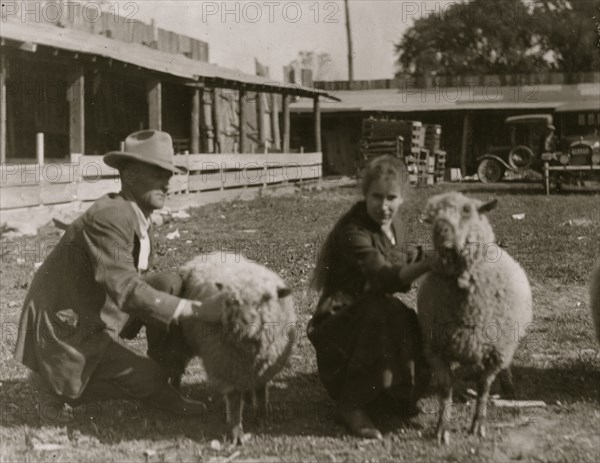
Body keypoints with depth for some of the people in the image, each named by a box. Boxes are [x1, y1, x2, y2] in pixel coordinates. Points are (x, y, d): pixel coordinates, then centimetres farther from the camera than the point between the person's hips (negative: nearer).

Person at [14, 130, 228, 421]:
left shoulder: (133, 216, 4)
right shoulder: (108, 216, -26)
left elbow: (130, 283, 10)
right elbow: (126, 290, -34)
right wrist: (198, 311, -37)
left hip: (95, 317, 9)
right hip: (63, 328, -9)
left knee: (170, 284, -4)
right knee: (149, 381, -16)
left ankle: (163, 392, 3)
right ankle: (57, 384, 5)